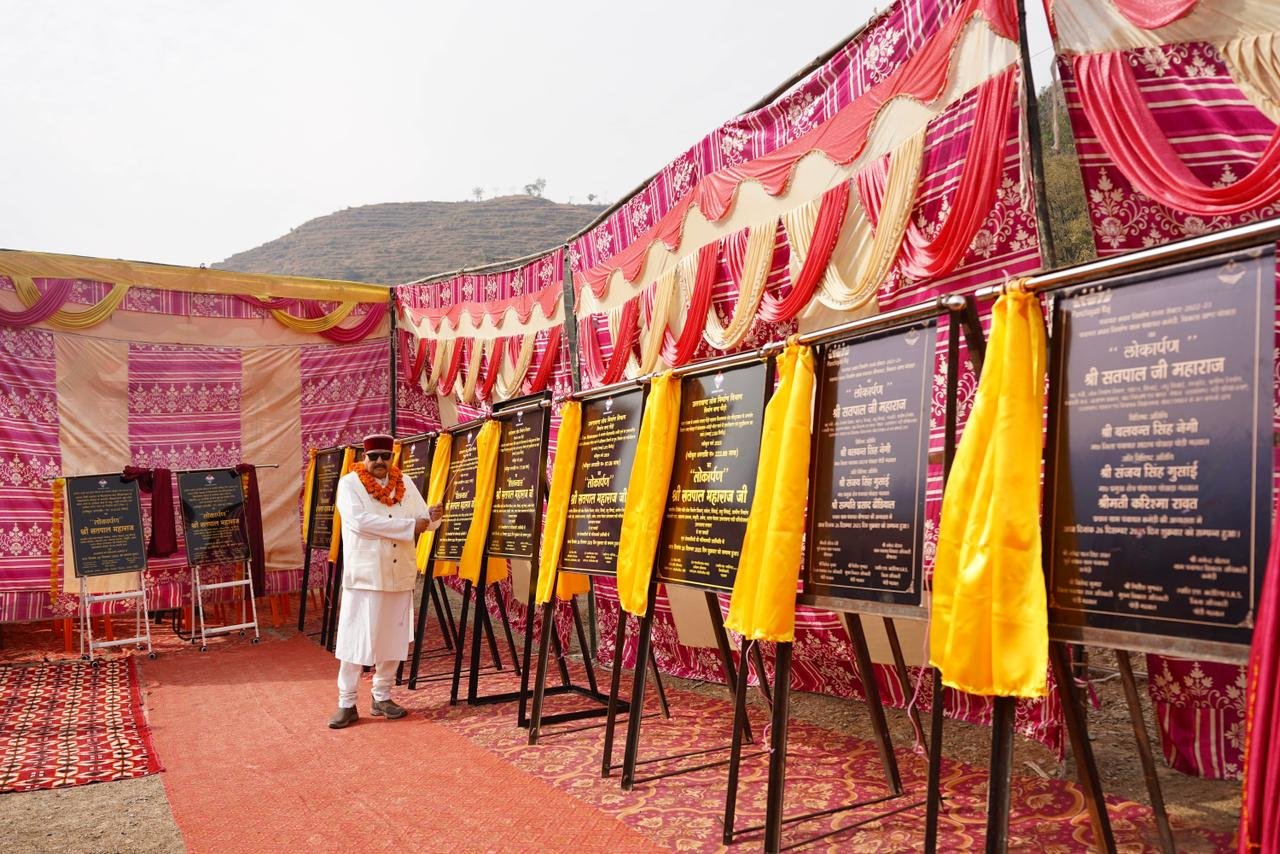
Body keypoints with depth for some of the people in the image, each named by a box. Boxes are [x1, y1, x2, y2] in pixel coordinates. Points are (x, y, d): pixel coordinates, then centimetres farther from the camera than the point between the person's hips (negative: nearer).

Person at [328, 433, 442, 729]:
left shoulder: (404, 483, 8)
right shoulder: (349, 483, -6)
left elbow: (421, 518, 6)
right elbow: (360, 521, -21)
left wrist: (433, 515, -19)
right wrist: (408, 525, -20)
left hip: (399, 574, 5)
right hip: (363, 575, -4)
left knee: (393, 638, 11)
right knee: (355, 640, 0)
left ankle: (382, 697, 24)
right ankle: (347, 704, 11)